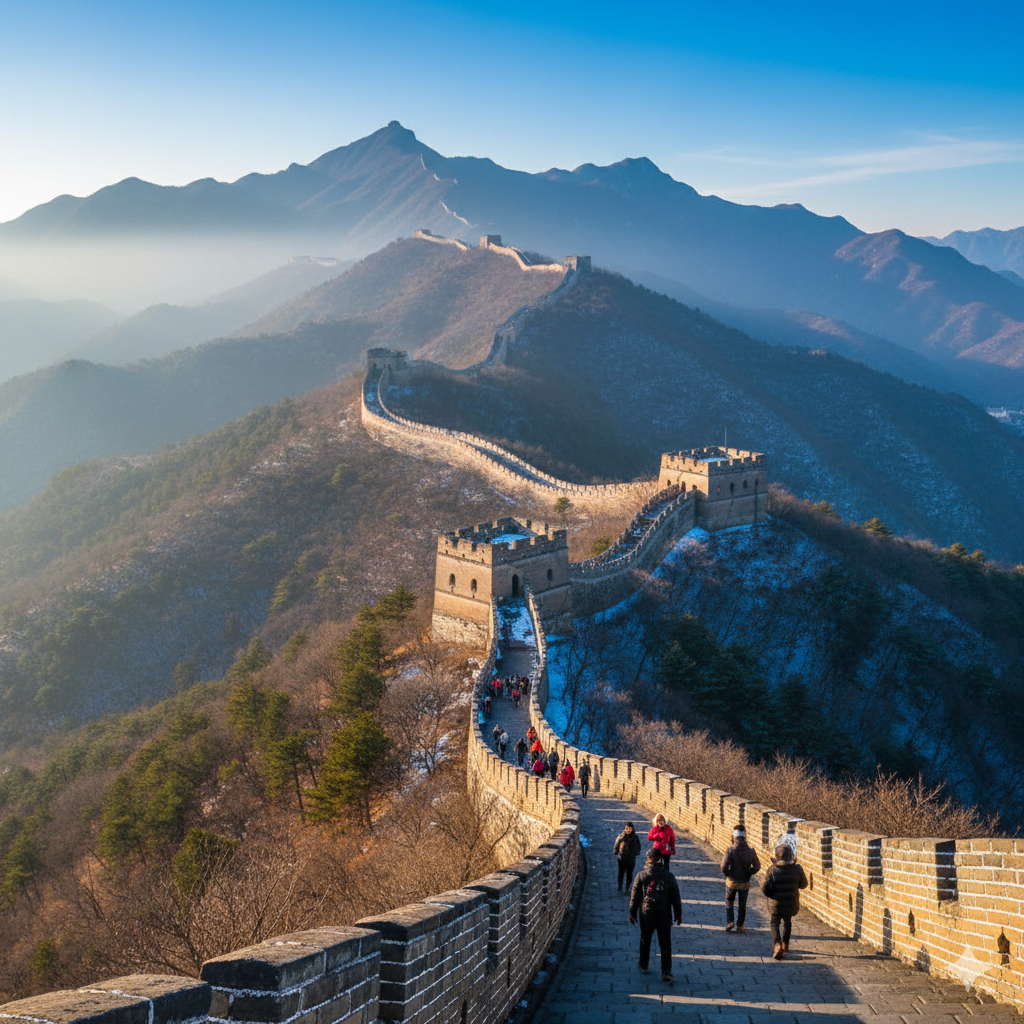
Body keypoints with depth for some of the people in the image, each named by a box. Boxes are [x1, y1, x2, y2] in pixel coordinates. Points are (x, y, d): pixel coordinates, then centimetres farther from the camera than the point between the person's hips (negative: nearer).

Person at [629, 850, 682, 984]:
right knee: (665, 944, 4)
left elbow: (635, 897, 0)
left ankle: (643, 966, 29)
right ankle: (666, 972, -1)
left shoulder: (641, 876, -6)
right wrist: (678, 915, 10)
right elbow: (675, 898, 0)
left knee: (645, 941, 18)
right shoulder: (668, 876, -5)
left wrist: (632, 914, 10)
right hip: (664, 916, 0)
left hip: (646, 915, 0)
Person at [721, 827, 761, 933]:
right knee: (742, 905, 18)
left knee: (729, 902, 20)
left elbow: (724, 867, -21)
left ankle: (729, 922, 9)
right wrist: (749, 874, 10)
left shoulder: (730, 850, -18)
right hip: (745, 883, 2)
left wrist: (728, 874, -3)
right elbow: (757, 866, -1)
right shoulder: (751, 851, -10)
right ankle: (740, 925, 24)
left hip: (732, 882, -2)